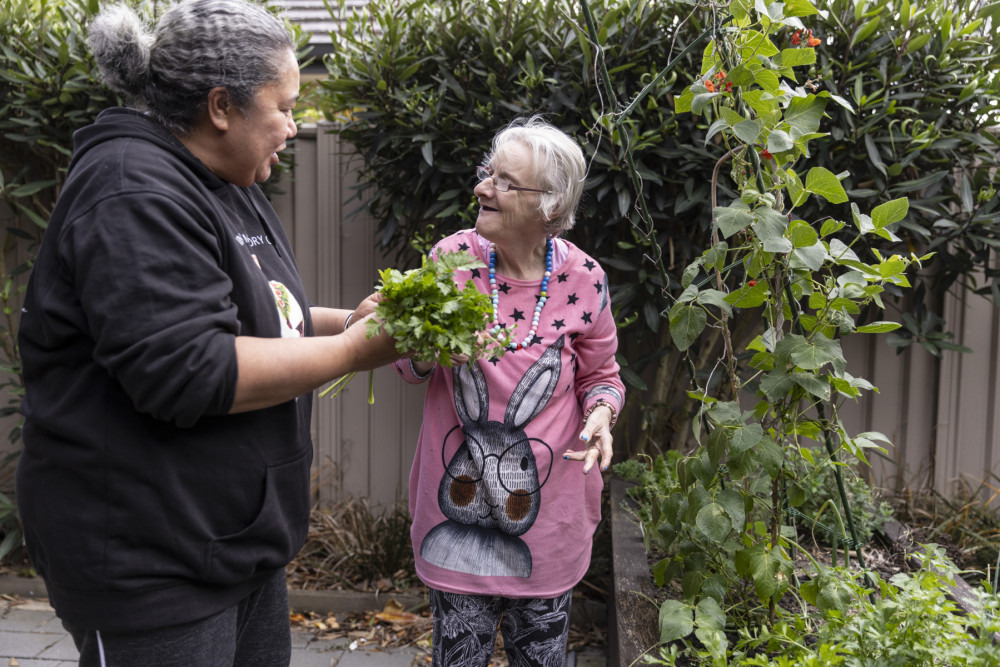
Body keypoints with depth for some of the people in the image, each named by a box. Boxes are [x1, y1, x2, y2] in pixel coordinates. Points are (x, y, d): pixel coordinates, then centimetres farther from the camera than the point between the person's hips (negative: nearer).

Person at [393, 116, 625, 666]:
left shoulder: (583, 280, -9)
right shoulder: (452, 256, -7)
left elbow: (599, 374, 7)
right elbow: (410, 365, 4)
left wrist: (601, 411, -16)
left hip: (547, 508, 0)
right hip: (458, 500, 1)